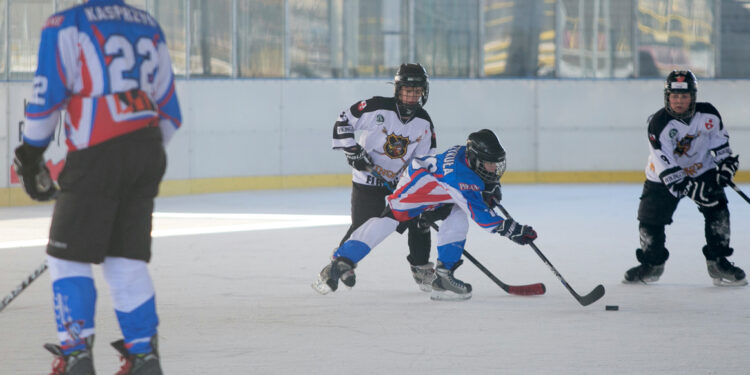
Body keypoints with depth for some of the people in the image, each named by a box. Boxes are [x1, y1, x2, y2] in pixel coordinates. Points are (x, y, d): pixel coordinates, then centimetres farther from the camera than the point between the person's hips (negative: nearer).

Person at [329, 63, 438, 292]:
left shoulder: (424, 123, -4)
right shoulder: (377, 108, -18)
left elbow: (424, 160, 1)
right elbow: (343, 122, -10)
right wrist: (352, 150, -17)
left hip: (402, 178, 4)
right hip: (367, 179, -4)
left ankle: (421, 267, 14)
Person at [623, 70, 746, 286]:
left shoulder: (708, 115, -15)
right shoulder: (658, 123, -25)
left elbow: (719, 139, 6)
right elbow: (665, 165, -28)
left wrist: (726, 162, -5)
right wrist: (689, 188, -34)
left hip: (702, 170, 2)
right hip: (663, 176, -2)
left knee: (717, 209, -13)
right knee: (650, 217, -5)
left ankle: (718, 264, -2)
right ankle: (651, 264, 19)